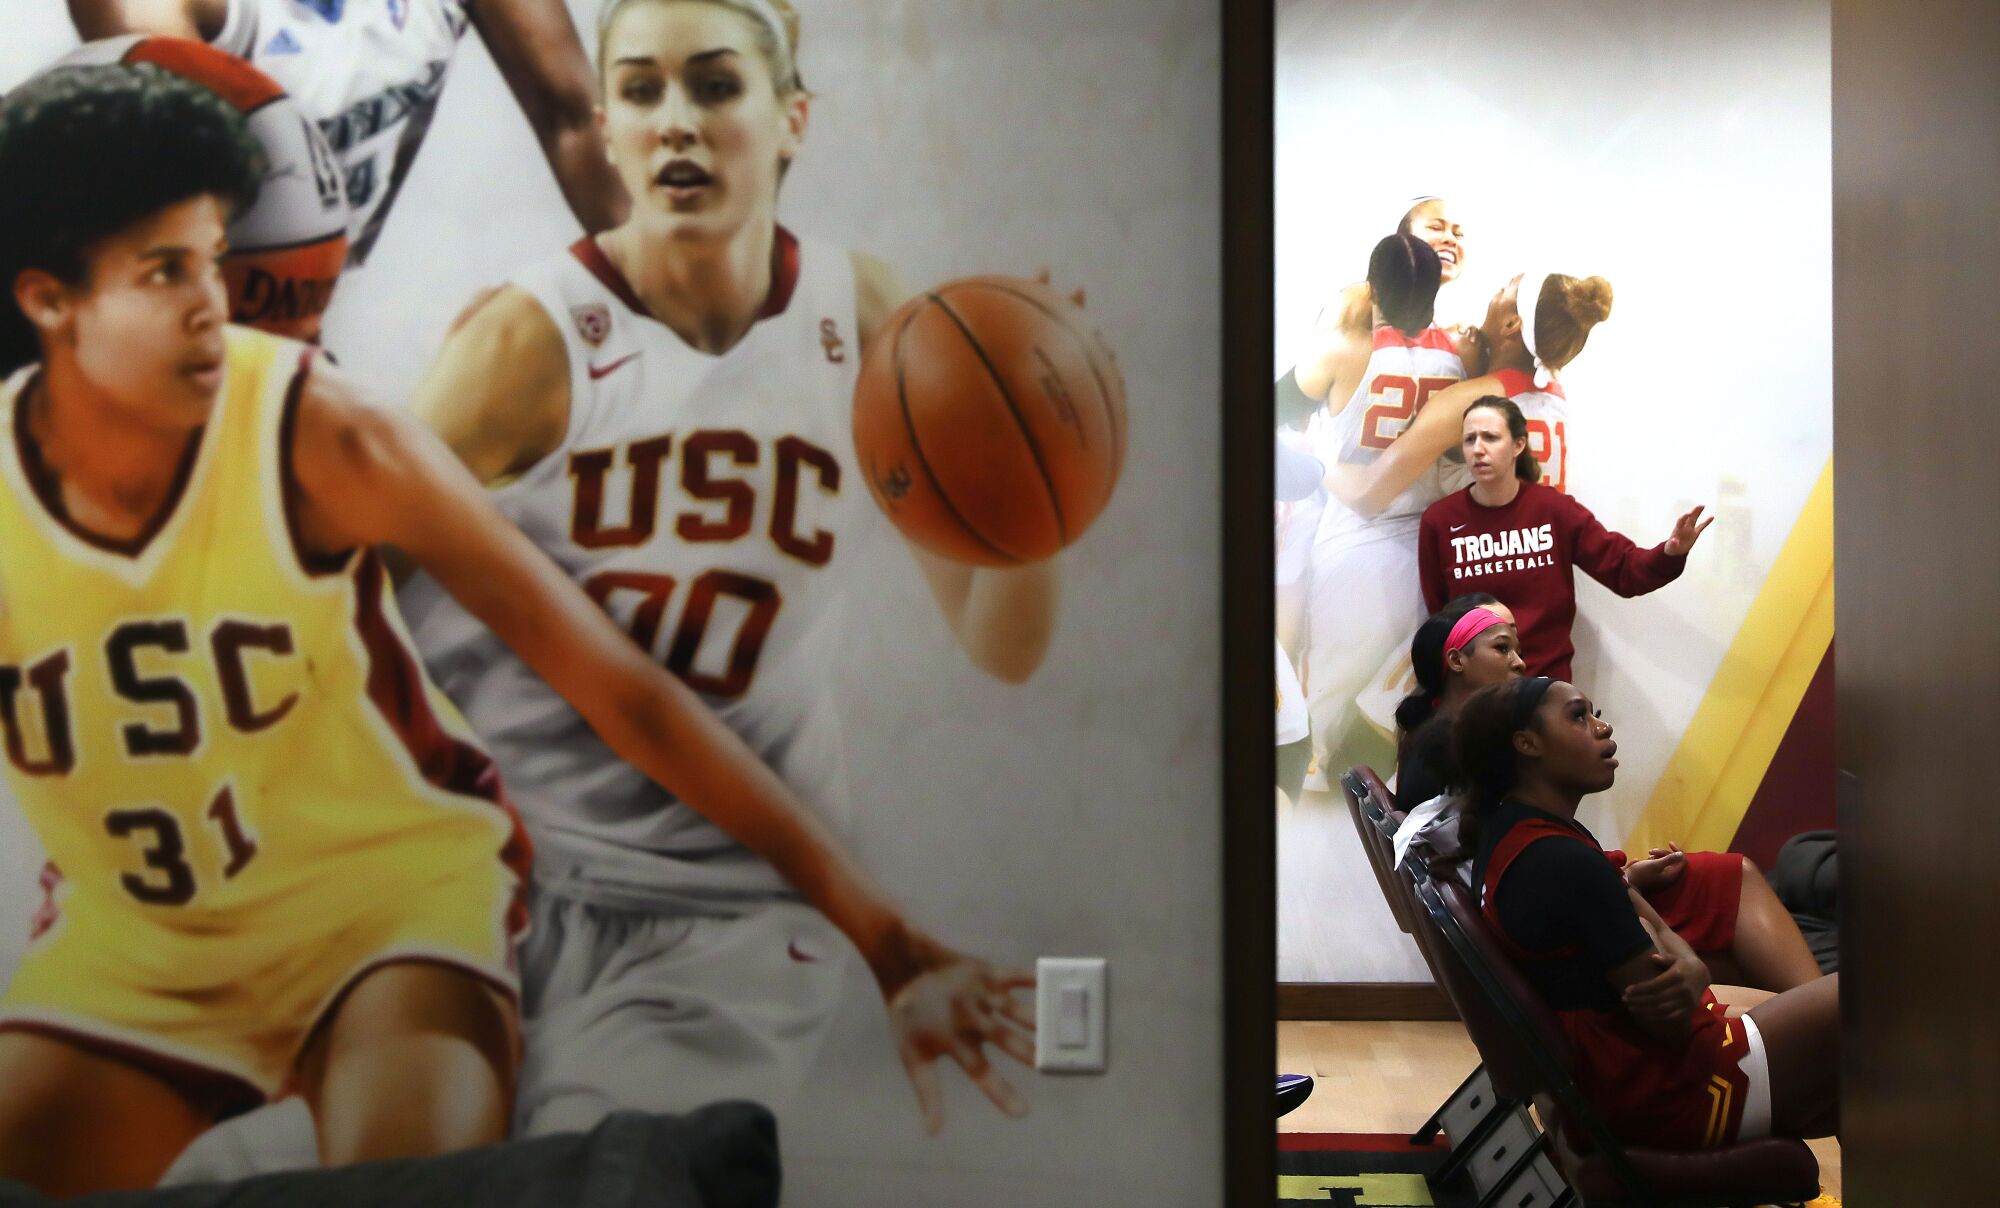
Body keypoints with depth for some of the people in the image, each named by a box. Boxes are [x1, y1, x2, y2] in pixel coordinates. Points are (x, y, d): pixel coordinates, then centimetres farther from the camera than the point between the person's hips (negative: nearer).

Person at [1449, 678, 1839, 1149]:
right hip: (1667, 1093, -10)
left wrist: (1689, 969, -17)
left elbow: (1658, 932, 3)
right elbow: (1672, 1026, -21)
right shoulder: (1566, 862, -26)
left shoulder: (1506, 834, 5)